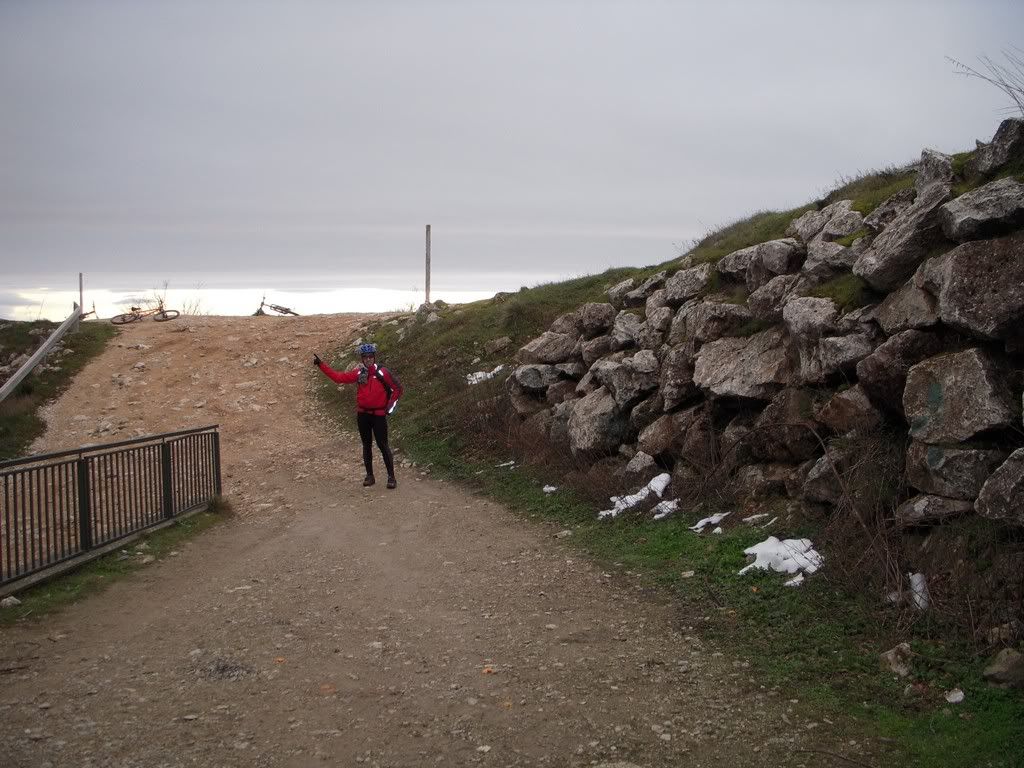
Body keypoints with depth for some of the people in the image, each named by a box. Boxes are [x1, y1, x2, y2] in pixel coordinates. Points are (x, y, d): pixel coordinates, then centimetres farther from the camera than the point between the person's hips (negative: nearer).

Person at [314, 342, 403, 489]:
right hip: (363, 414, 4)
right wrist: (321, 364, -3)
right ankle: (369, 476, 19)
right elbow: (338, 377, 0)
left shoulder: (382, 372, -10)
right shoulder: (358, 373, 1)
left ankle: (391, 477, -2)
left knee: (383, 445, -6)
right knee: (367, 445, 11)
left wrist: (390, 406, -6)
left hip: (378, 415, -4)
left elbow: (397, 388, -2)